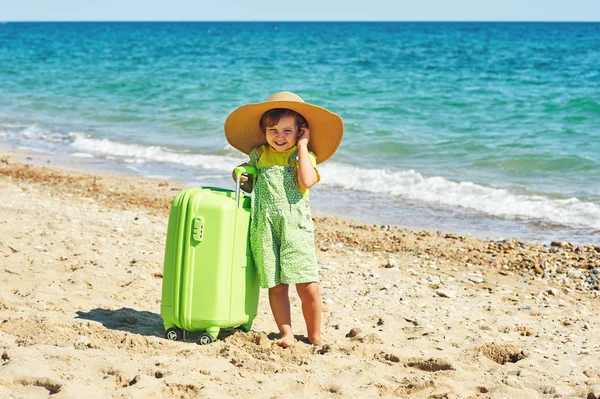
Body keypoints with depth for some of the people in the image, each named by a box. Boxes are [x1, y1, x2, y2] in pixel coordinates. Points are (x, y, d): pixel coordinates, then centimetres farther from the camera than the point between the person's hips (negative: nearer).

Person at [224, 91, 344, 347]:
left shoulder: (304, 156, 4)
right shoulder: (258, 154, 13)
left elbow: (307, 181, -15)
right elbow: (251, 181, 28)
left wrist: (302, 146, -8)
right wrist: (242, 177, 5)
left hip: (295, 225, -2)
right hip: (265, 228, 2)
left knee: (307, 285, -7)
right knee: (276, 285, 1)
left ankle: (314, 336, 9)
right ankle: (286, 333, 12)